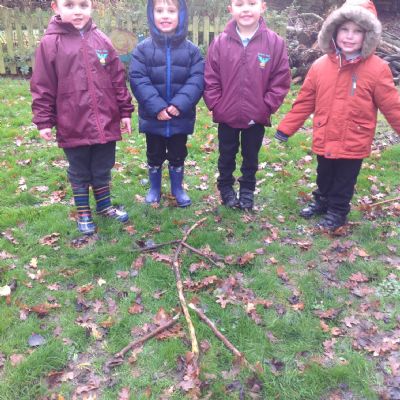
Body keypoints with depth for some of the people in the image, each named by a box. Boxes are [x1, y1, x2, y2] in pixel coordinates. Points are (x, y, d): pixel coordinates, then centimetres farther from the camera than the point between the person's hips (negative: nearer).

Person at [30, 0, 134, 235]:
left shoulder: (101, 40, 3)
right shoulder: (50, 43, -5)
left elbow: (118, 79, 7)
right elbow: (42, 86, -3)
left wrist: (125, 111, 6)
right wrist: (44, 121, -4)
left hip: (106, 123, 3)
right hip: (73, 126, -2)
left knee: (103, 170, 17)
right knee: (80, 173, 13)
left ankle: (105, 206, 37)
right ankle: (84, 214, 30)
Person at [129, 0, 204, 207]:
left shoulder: (191, 50, -2)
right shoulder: (143, 48, -5)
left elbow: (197, 79, -9)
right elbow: (137, 79, -11)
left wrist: (179, 104, -22)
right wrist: (156, 107, -22)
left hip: (181, 117, 1)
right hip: (152, 117, 0)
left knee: (178, 155, 15)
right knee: (155, 156, 15)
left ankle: (177, 189, 34)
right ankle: (154, 189, 34)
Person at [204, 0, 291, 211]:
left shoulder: (275, 42, -9)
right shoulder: (220, 42, -7)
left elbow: (281, 80, -6)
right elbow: (210, 79, -3)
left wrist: (266, 108, -10)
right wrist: (216, 106, -7)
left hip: (257, 117, 0)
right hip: (226, 115, 1)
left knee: (251, 157, 16)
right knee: (227, 156, 17)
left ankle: (247, 190, 35)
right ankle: (226, 187, 37)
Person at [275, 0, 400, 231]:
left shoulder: (377, 68, -13)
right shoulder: (320, 66, -4)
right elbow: (304, 102, 2)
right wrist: (286, 129, 4)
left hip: (353, 143, -3)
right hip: (324, 141, 3)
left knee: (344, 182, 14)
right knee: (324, 177, 23)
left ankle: (337, 212, 35)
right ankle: (322, 202, 47)